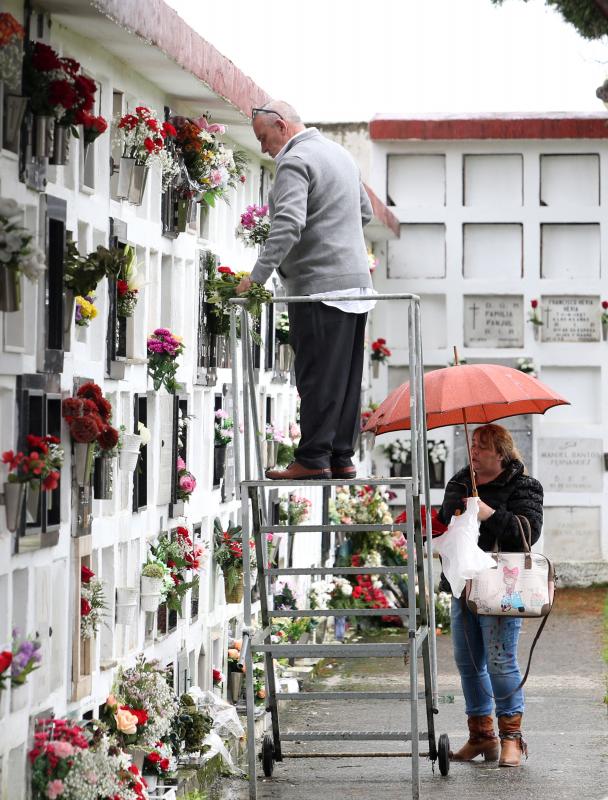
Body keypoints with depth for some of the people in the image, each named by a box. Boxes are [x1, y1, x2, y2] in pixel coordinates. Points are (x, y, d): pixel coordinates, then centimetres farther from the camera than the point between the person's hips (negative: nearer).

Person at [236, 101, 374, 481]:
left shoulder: (295, 161, -10)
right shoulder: (340, 153, 19)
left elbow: (288, 226, -23)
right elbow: (365, 212, 27)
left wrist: (257, 275, -26)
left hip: (319, 285, -9)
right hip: (356, 280, 9)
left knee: (317, 377, -7)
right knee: (347, 378, 9)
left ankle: (313, 459, -7)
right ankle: (342, 457, 11)